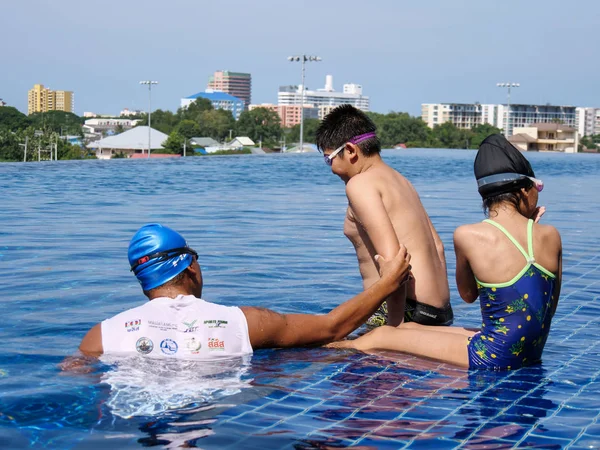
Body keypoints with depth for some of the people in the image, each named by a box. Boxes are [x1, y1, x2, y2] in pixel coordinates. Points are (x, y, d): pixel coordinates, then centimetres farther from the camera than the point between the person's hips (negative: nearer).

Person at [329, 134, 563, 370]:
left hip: (495, 357, -6)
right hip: (531, 356, 6)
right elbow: (550, 306, 9)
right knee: (408, 329, 22)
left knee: (381, 336, 11)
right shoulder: (550, 236, -4)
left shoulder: (468, 236, -15)